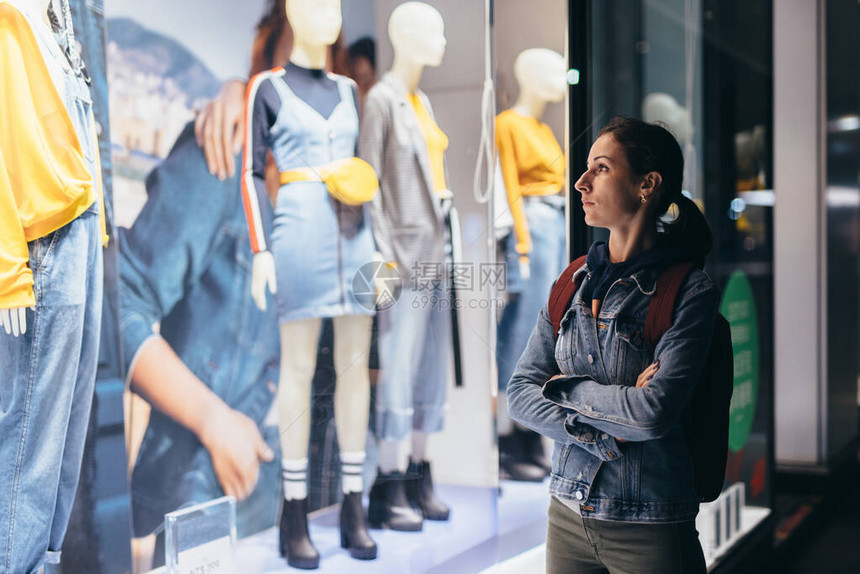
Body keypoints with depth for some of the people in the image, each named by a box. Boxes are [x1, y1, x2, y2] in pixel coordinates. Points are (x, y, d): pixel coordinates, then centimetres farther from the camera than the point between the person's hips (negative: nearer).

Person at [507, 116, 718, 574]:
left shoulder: (690, 292, -12)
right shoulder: (574, 283, 4)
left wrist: (565, 387, -9)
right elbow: (520, 394, 0)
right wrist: (599, 434, -15)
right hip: (569, 514, 5)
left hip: (650, 532, -5)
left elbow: (654, 411, -23)